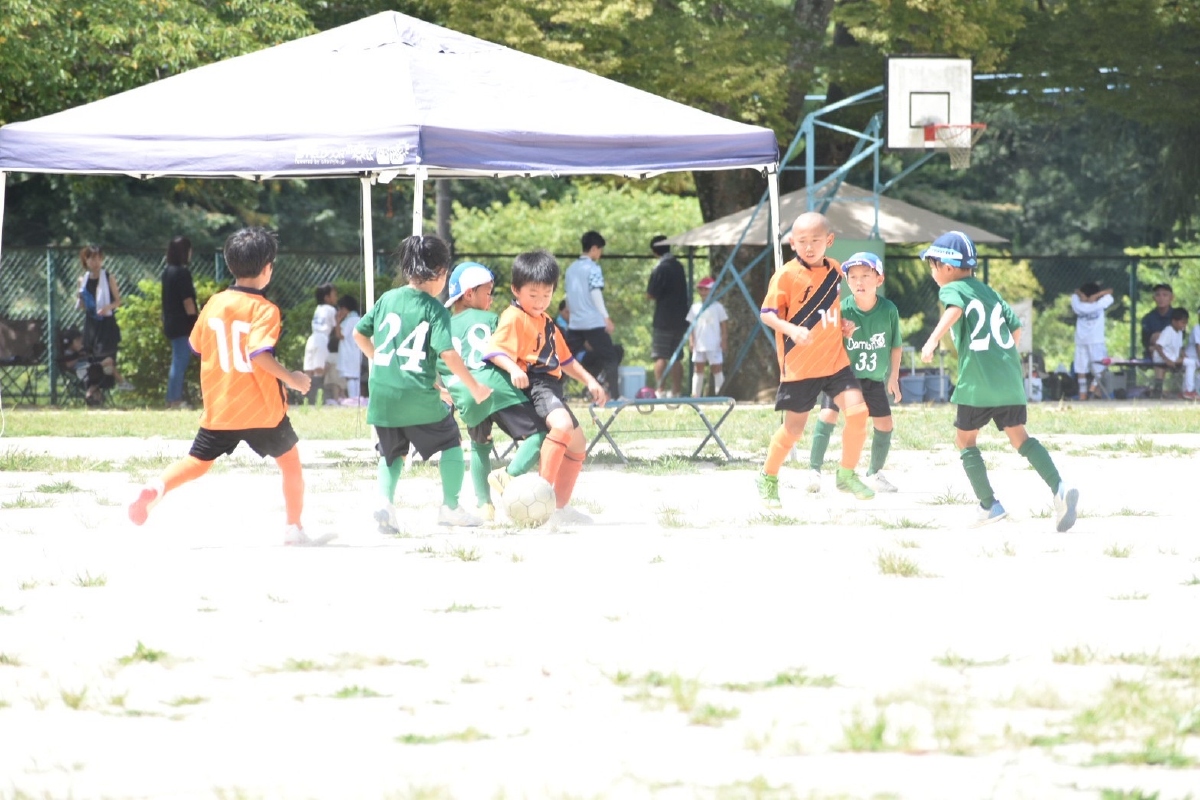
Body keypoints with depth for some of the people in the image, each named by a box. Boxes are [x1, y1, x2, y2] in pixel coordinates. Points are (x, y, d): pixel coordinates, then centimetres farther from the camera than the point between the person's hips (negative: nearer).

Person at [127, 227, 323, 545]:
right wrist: (291, 379, -16)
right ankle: (294, 528, 16)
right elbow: (259, 354, -26)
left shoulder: (214, 304, 4)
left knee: (197, 462, 9)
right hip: (261, 409, -4)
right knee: (290, 461, 13)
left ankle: (156, 488, -19)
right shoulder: (264, 310, -13)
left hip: (218, 408, 4)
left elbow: (196, 346, 14)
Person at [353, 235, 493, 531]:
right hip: (419, 396, -4)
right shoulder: (435, 310, -9)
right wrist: (475, 388, -8)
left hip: (382, 393, 4)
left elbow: (359, 333, 14)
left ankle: (385, 499, -2)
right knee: (451, 443, 17)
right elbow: (447, 354, -16)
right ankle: (450, 506, 17)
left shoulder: (387, 299, 6)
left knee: (392, 452, 21)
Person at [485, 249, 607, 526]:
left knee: (577, 444, 18)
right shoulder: (514, 318, -8)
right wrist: (514, 369, -40)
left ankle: (561, 507, 28)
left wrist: (589, 380, 24)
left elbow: (564, 358, 31)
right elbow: (495, 350, -23)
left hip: (551, 387, 10)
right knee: (563, 425, -35)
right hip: (533, 386, -10)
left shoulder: (546, 321, 22)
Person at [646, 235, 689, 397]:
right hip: (680, 319, 7)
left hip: (663, 321, -7)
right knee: (676, 357, 10)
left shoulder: (660, 269, -12)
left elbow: (651, 294, -11)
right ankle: (676, 392, 10)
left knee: (660, 357, -6)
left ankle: (660, 390, -13)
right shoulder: (679, 266, 10)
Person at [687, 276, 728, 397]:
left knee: (717, 369, -2)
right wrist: (691, 340, 1)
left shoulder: (717, 307, -1)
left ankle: (719, 394, -1)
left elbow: (724, 324, 0)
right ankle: (695, 394, 10)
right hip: (699, 344, 4)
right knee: (698, 369, 7)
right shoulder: (695, 308, 10)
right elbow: (692, 326, 11)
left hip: (714, 345, -4)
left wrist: (724, 340, -6)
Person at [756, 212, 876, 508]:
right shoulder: (787, 275, -12)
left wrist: (844, 325, 6)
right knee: (793, 428, 3)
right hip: (799, 367, -4)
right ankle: (768, 478, 26)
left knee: (857, 411, -12)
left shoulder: (835, 270, 6)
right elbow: (767, 314, -14)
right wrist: (791, 329, -30)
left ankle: (847, 475, 5)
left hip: (835, 361, 4)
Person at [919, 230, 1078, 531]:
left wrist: (933, 339, -36)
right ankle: (1059, 488, -12)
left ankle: (989, 504, 4)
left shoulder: (952, 289, 0)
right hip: (1010, 377, 6)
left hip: (978, 382, -6)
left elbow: (954, 310, -23)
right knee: (1018, 436, 8)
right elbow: (1015, 328, 22)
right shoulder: (990, 292, 21)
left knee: (965, 439, 9)